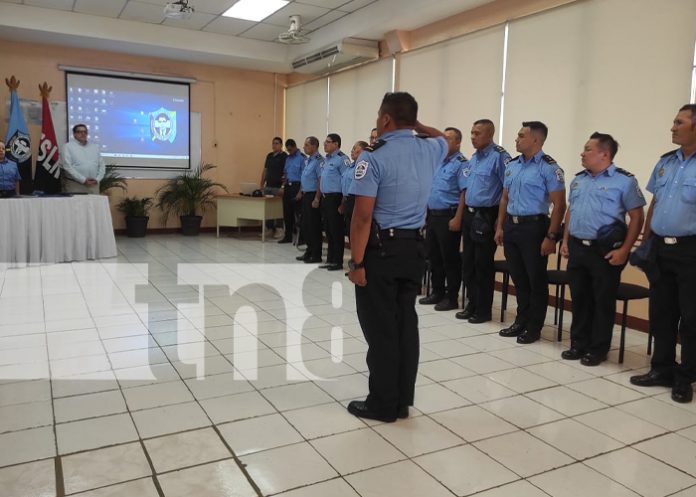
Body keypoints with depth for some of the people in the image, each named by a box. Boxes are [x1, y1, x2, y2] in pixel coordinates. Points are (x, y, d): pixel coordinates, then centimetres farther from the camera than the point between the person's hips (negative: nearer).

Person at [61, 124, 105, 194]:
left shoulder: (95, 147, 16)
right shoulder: (68, 146, 2)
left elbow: (102, 165, 13)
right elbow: (68, 167, -9)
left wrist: (97, 179, -3)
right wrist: (83, 180, -15)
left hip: (93, 185, 4)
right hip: (75, 185, -4)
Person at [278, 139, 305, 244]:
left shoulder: (302, 158, -9)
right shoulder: (288, 158, 15)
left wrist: (300, 191, -16)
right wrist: (283, 187, 7)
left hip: (296, 186, -7)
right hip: (287, 186, 7)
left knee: (298, 212, -4)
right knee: (287, 212, 11)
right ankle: (288, 236, 20)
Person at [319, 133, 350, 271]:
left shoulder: (342, 159, -12)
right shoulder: (326, 159, 16)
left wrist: (343, 202, -19)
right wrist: (322, 197, 16)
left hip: (335, 198, -9)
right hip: (325, 197, 9)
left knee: (336, 230, -2)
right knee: (328, 230, 14)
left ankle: (338, 261, 7)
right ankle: (330, 259, 23)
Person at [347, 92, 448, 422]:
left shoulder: (374, 156, -12)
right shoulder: (429, 150, 6)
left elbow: (363, 215, -17)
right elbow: (443, 137, 34)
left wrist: (356, 262, -14)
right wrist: (415, 124, 24)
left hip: (381, 249, -6)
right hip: (414, 248, 6)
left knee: (381, 328, 3)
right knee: (406, 324, 12)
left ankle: (383, 404, 14)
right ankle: (403, 401, 22)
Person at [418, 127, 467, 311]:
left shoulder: (461, 164, -11)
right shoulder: (439, 162, 16)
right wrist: (427, 214, 18)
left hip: (448, 216, -9)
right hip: (432, 215, 9)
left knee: (450, 259, -1)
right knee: (434, 256, 14)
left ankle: (452, 298, 9)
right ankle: (437, 292, 26)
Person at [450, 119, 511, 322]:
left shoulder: (499, 156, -12)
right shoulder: (473, 158, 15)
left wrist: (500, 219, -18)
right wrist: (459, 217, 16)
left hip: (487, 217, -8)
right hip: (469, 215, 8)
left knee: (483, 264, 0)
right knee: (468, 262, 13)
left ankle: (484, 310, 13)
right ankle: (472, 305, 25)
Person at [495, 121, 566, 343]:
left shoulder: (549, 167, -10)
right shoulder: (512, 165, 11)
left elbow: (559, 204, -12)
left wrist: (551, 236, -16)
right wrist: (500, 227, 13)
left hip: (534, 227, -7)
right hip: (511, 226, 7)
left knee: (536, 279, 3)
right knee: (518, 278, 14)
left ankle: (534, 328, 15)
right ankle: (521, 322, 27)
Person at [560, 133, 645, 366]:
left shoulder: (624, 180, -7)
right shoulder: (578, 180, 13)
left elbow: (636, 217, -7)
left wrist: (624, 249, -13)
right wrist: (565, 240, 13)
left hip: (605, 250, -6)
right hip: (577, 248, 6)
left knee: (603, 300, 3)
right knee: (579, 298, 12)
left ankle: (598, 349, 15)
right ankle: (578, 344, 24)